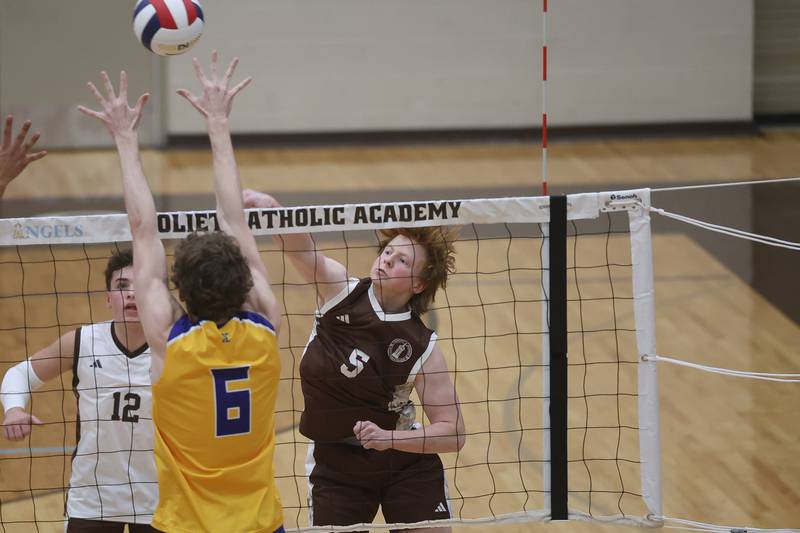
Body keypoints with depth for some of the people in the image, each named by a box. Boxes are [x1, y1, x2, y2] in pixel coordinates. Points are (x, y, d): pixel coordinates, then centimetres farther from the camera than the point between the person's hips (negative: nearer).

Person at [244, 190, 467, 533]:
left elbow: (453, 434, -13)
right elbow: (302, 249, -30)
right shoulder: (341, 291, -11)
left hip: (404, 459, -1)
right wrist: (272, 208, -50)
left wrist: (388, 438, -28)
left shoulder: (421, 347, -14)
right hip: (335, 464, 1)